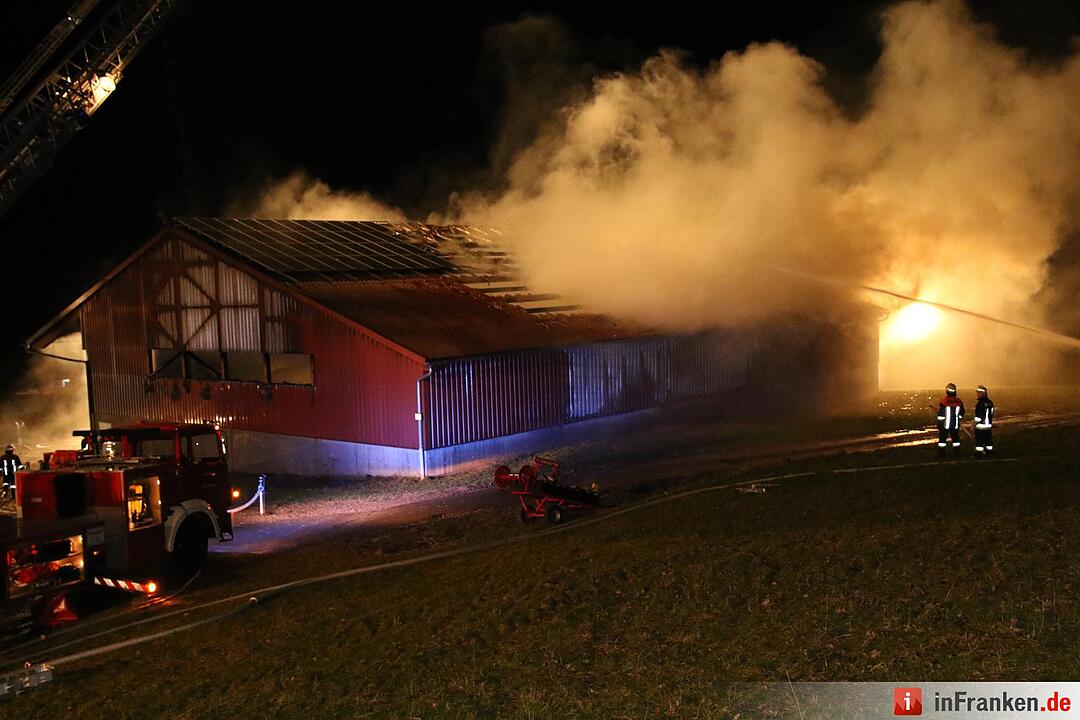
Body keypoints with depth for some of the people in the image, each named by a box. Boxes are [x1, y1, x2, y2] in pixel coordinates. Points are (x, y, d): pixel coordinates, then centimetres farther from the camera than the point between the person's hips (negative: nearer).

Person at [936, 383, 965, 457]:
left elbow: (940, 415, -12)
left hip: (945, 424, -3)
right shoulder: (959, 401, -2)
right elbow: (961, 414, 9)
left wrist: (939, 426, -4)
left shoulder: (943, 401, -15)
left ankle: (941, 453, 5)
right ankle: (957, 452, 18)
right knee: (955, 438, 15)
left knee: (942, 438, 5)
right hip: (955, 425, 4)